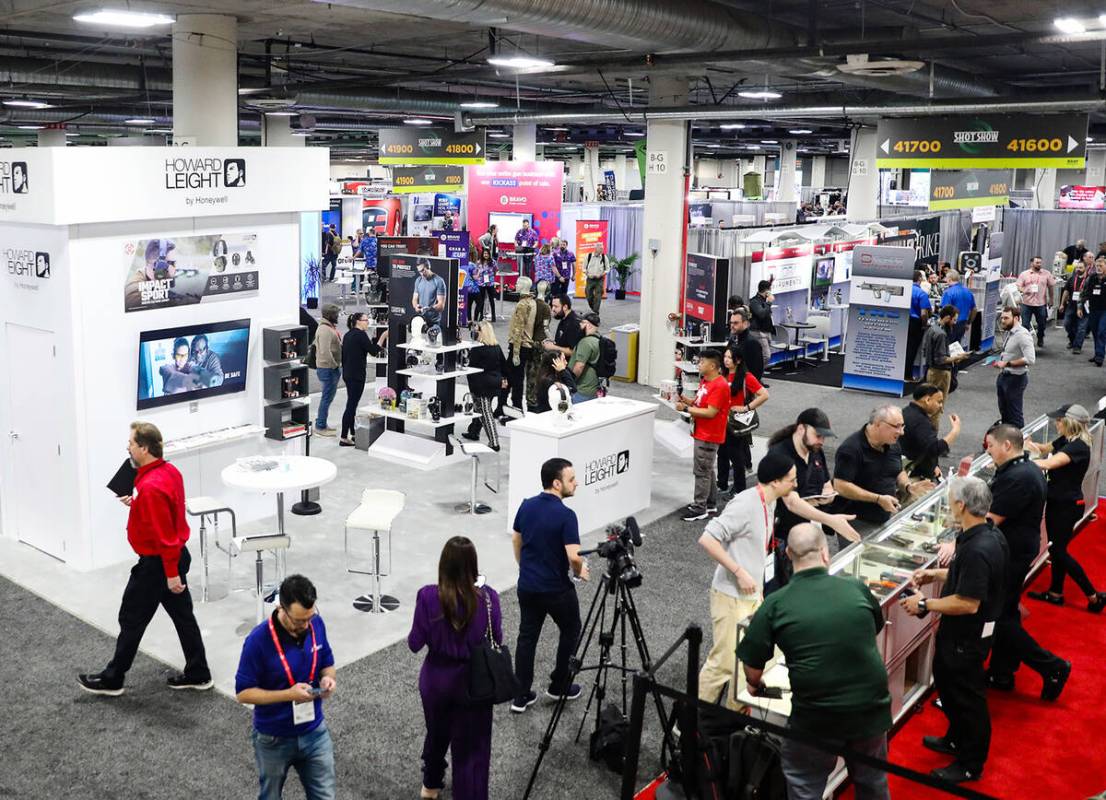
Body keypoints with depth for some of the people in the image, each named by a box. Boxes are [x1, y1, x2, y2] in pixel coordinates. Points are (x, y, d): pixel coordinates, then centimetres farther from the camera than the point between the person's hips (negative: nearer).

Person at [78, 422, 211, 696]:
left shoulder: (150, 487, -28)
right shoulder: (169, 470, 2)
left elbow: (164, 535, -26)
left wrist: (171, 574, -22)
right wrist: (136, 503, 9)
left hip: (157, 563, -9)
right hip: (177, 556, 9)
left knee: (131, 620, 7)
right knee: (182, 615, 16)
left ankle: (112, 680, 23)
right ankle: (198, 674, 25)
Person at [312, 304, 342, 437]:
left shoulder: (330, 327, 13)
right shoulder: (324, 330, -20)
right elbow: (325, 352, -26)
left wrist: (337, 365, 15)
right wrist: (335, 366, -18)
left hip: (333, 368, 10)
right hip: (328, 369, -10)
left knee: (328, 397, 17)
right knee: (327, 397, -3)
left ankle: (321, 423, 27)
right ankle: (320, 427, 5)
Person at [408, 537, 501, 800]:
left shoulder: (428, 596, -19)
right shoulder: (487, 597, -17)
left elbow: (415, 644, -11)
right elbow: (497, 640, -6)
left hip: (436, 679, 2)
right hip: (474, 682, -2)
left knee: (436, 734, 27)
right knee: (472, 746, 12)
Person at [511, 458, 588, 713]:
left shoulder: (526, 505, -1)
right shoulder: (565, 515, -23)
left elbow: (516, 541, 11)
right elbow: (574, 556, -28)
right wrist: (580, 571, -6)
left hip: (527, 586, 6)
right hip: (556, 589, -6)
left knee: (526, 637, 13)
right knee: (570, 631, 17)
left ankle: (521, 696, 13)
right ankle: (559, 686, 25)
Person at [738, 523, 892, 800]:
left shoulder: (776, 604, -10)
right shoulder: (856, 588, -3)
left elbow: (752, 664, -4)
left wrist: (754, 685, 19)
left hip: (817, 718, -3)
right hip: (872, 709, 3)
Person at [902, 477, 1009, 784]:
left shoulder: (977, 549, -33)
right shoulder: (989, 535, -1)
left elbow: (968, 603, -31)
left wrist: (925, 604, -21)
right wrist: (936, 574, 7)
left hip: (967, 637, -10)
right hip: (959, 632, 10)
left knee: (967, 696, 8)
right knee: (946, 681, 27)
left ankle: (970, 765, 27)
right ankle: (956, 739, 47)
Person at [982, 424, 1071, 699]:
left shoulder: (1017, 478, -24)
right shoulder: (1026, 469, 9)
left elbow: (991, 520, -25)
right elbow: (993, 504, 13)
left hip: (1012, 555, -10)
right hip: (1018, 550, 10)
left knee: (1001, 618, -1)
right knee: (1006, 613, 17)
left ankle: (1052, 667, 7)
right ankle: (1001, 674, 27)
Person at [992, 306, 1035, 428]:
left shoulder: (1022, 335, -20)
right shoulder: (1009, 333, 8)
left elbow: (1030, 359, -28)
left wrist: (1007, 363, -25)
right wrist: (999, 362, 7)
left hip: (1016, 378, -9)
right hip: (1003, 376, 9)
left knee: (1014, 413, 2)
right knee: (1004, 412, 20)